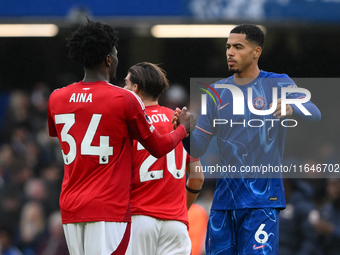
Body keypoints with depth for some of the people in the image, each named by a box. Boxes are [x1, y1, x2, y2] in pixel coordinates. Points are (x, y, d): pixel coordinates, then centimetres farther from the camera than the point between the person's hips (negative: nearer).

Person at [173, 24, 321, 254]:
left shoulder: (278, 84, 1)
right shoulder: (217, 92, 11)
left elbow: (314, 114, -16)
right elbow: (197, 150, 9)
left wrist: (292, 109, -38)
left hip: (262, 199, -4)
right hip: (224, 197, 4)